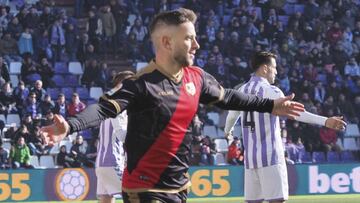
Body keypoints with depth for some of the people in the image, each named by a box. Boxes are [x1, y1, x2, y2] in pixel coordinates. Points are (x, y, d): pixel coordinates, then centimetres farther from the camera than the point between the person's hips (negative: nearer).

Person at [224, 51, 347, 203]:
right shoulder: (270, 91, -9)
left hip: (250, 156, 7)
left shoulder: (243, 90, 12)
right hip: (270, 156, -7)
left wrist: (227, 131, 52)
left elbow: (232, 115, 29)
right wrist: (325, 121, -32)